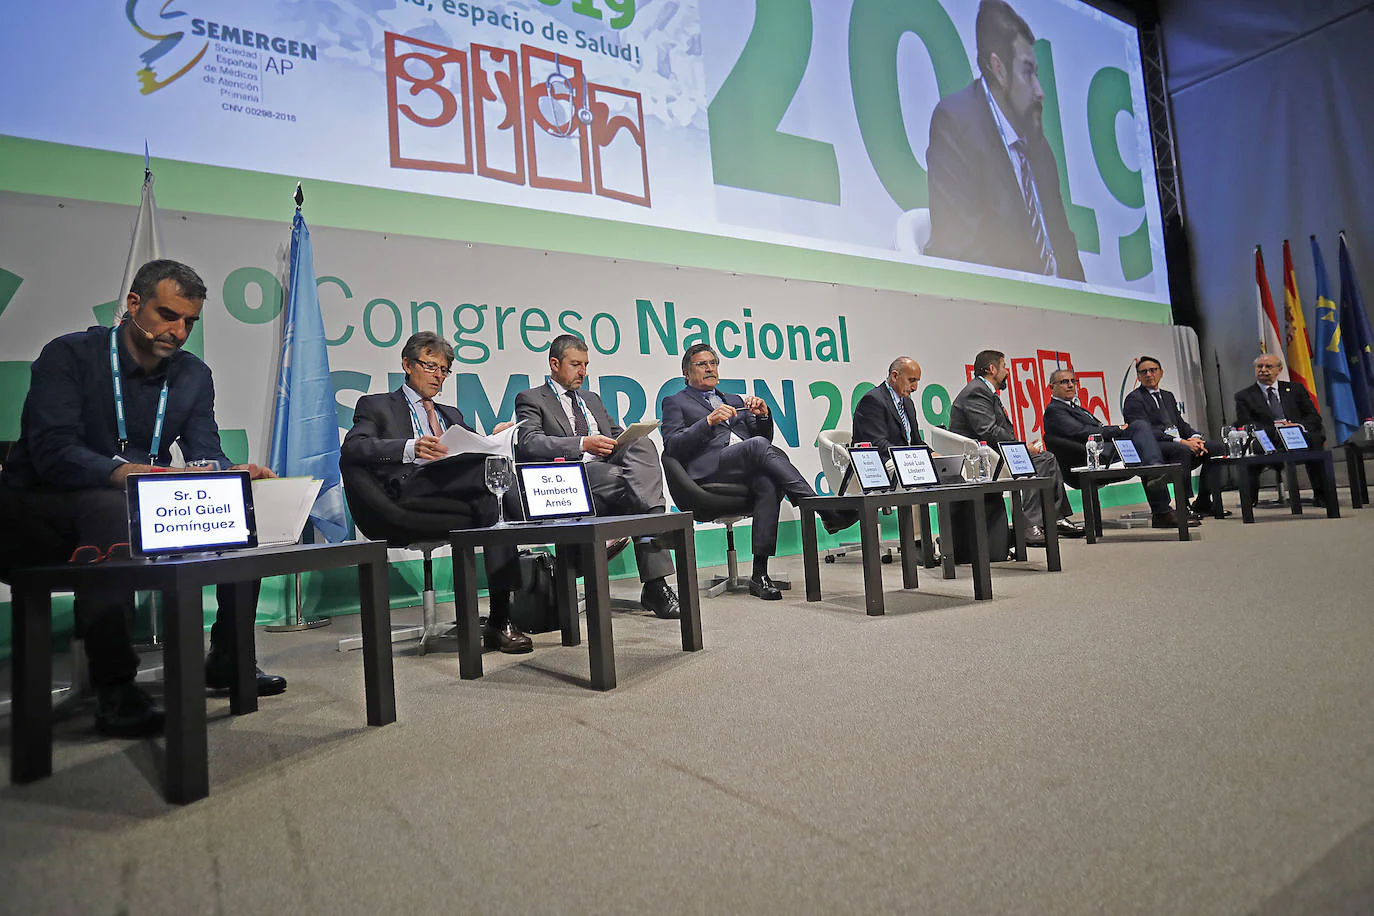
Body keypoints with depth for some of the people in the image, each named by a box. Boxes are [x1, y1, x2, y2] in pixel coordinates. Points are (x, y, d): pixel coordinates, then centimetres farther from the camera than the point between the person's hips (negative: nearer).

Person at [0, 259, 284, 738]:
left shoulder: (194, 375, 6)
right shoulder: (69, 355, -10)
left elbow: (206, 454, -4)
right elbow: (51, 450, -24)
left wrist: (236, 475, -28)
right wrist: (121, 472, -45)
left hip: (146, 511, 6)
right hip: (43, 510, -5)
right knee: (109, 508, -38)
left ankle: (228, 660, -2)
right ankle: (114, 688, -33)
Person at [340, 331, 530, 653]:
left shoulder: (452, 414, 36)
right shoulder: (376, 406, 19)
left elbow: (477, 452, 22)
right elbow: (351, 449, -2)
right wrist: (411, 448, -20)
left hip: (460, 494, 5)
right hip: (412, 490, -4)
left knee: (490, 504, -33)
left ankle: (500, 622, -34)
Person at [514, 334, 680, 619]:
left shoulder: (592, 399, 33)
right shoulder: (530, 399, 12)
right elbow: (529, 443, -8)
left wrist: (634, 442, 0)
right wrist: (582, 444, -21)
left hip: (613, 471, 5)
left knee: (643, 443, -28)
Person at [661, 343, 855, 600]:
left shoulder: (735, 400, 35)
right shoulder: (675, 402, 20)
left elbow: (765, 436, 28)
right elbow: (672, 447, 2)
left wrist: (762, 415, 6)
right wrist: (709, 420, -9)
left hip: (750, 470, 4)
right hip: (710, 470, -4)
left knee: (769, 483, -33)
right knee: (758, 445, -33)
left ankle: (760, 575, -35)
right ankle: (824, 511, -37)